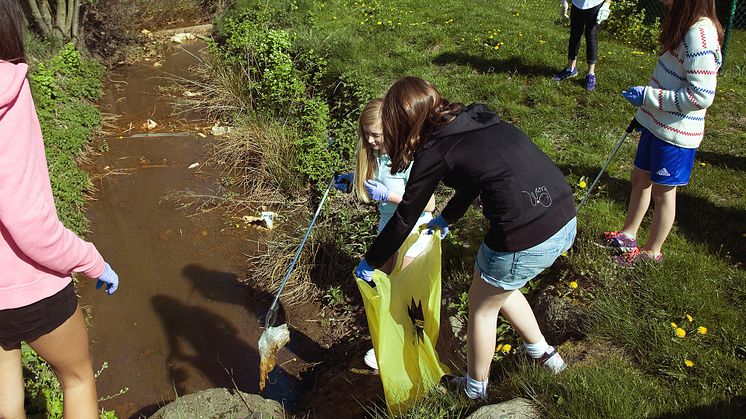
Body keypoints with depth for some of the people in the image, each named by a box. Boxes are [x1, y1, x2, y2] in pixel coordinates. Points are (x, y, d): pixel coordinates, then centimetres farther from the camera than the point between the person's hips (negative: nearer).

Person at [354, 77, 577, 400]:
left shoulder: (433, 152, -7)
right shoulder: (476, 118, 13)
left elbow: (403, 221, 2)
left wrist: (369, 263, 17)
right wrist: (447, 218, 44)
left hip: (526, 239, -7)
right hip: (567, 220, 7)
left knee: (482, 305, 20)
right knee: (498, 289, 31)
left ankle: (475, 391, 40)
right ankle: (543, 353, 44)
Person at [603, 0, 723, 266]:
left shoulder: (700, 33, -26)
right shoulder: (686, 24, 3)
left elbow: (701, 96, -28)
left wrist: (648, 95, -23)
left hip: (675, 134, -9)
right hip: (657, 123, 9)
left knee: (662, 192, 8)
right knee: (640, 179, 21)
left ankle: (652, 251, 28)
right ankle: (628, 235, 40)